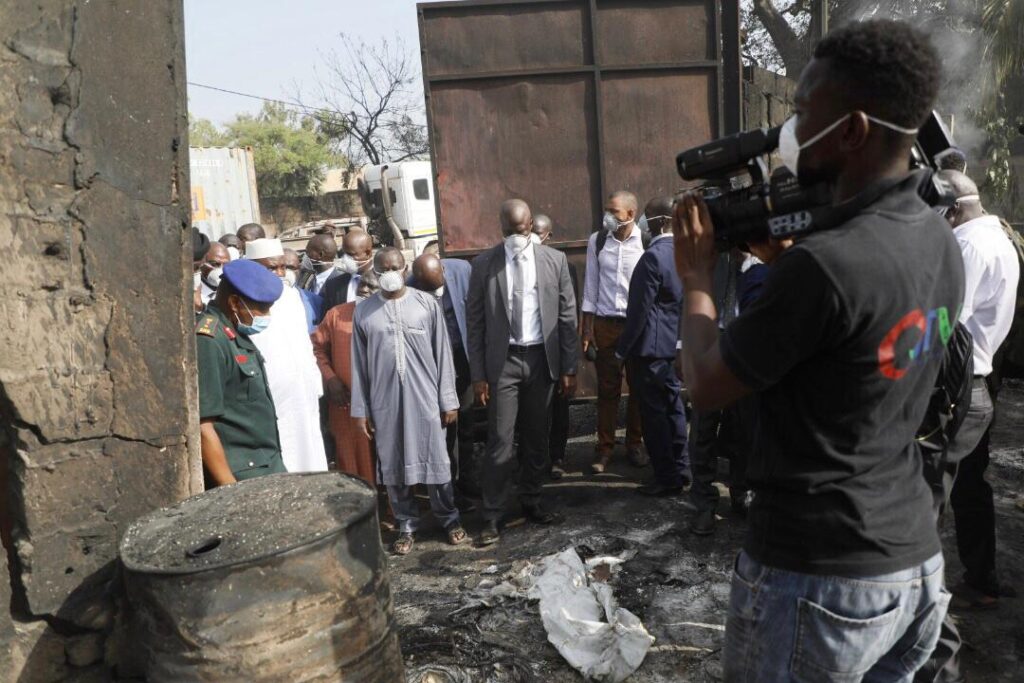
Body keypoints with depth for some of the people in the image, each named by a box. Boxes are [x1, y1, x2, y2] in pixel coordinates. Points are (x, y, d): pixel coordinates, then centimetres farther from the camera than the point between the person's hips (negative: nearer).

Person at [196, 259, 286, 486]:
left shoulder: (237, 334, 10)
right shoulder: (208, 341, -17)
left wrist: (273, 462, 18)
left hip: (270, 467, 9)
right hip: (241, 477, -9)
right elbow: (202, 427, -21)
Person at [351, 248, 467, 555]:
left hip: (425, 397, -1)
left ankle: (450, 518, 25)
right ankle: (407, 525, 24)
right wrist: (360, 408, 4)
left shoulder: (427, 304, -1)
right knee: (392, 466, 9)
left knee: (435, 460, 6)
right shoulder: (364, 311, 3)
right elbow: (359, 363, 6)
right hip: (385, 401, 2)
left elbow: (442, 353, 0)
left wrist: (448, 400, -2)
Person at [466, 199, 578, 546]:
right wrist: (478, 374, -5)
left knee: (537, 438, 13)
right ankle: (492, 515, 10)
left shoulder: (555, 260, 1)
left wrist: (569, 368, 1)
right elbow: (475, 322, -1)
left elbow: (567, 316, 3)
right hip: (503, 361, -2)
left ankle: (531, 501, 30)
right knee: (500, 441, -2)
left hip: (542, 358, 2)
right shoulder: (484, 264, -3)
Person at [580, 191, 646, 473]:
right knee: (607, 388, 5)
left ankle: (634, 443, 23)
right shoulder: (597, 241, 2)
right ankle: (605, 448, 14)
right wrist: (587, 328, 3)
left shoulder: (645, 242, -6)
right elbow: (590, 285, 5)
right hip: (605, 323, 1)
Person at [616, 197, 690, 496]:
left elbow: (640, 309, -18)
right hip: (675, 345, 8)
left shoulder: (653, 256, -19)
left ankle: (666, 478, 9)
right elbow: (686, 299, 12)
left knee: (654, 413, 1)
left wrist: (622, 349, -10)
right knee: (673, 407, 17)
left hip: (650, 348, -8)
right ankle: (680, 470, 28)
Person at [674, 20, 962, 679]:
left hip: (820, 579, -8)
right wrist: (777, 253, 9)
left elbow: (705, 387, -16)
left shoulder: (823, 264, -27)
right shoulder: (942, 243, 0)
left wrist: (697, 275, -2)